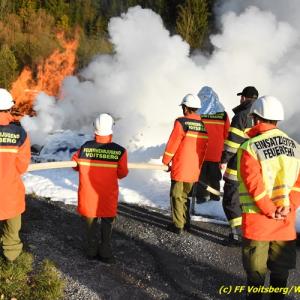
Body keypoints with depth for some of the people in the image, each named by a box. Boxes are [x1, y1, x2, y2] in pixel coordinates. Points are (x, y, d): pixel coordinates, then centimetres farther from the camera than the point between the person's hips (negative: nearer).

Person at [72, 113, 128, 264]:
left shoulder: (85, 147, -13)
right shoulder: (119, 151, -17)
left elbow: (75, 164, 3)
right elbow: (122, 174, -6)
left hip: (88, 193, 2)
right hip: (108, 195, -1)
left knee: (91, 221, 18)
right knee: (107, 222, 15)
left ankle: (92, 251, 27)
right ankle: (105, 253, 20)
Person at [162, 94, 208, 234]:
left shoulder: (181, 122, -13)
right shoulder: (203, 126, 5)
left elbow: (172, 144, -11)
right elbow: (203, 149, 10)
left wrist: (166, 160, 2)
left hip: (180, 168, -6)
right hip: (194, 170, 6)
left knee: (177, 196, 6)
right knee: (185, 196, 20)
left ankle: (178, 225, 10)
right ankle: (186, 222, 27)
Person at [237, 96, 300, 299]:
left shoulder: (249, 148, -14)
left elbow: (254, 185, -20)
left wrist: (269, 211, -12)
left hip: (258, 218, -5)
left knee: (256, 269, 10)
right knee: (281, 264, 18)